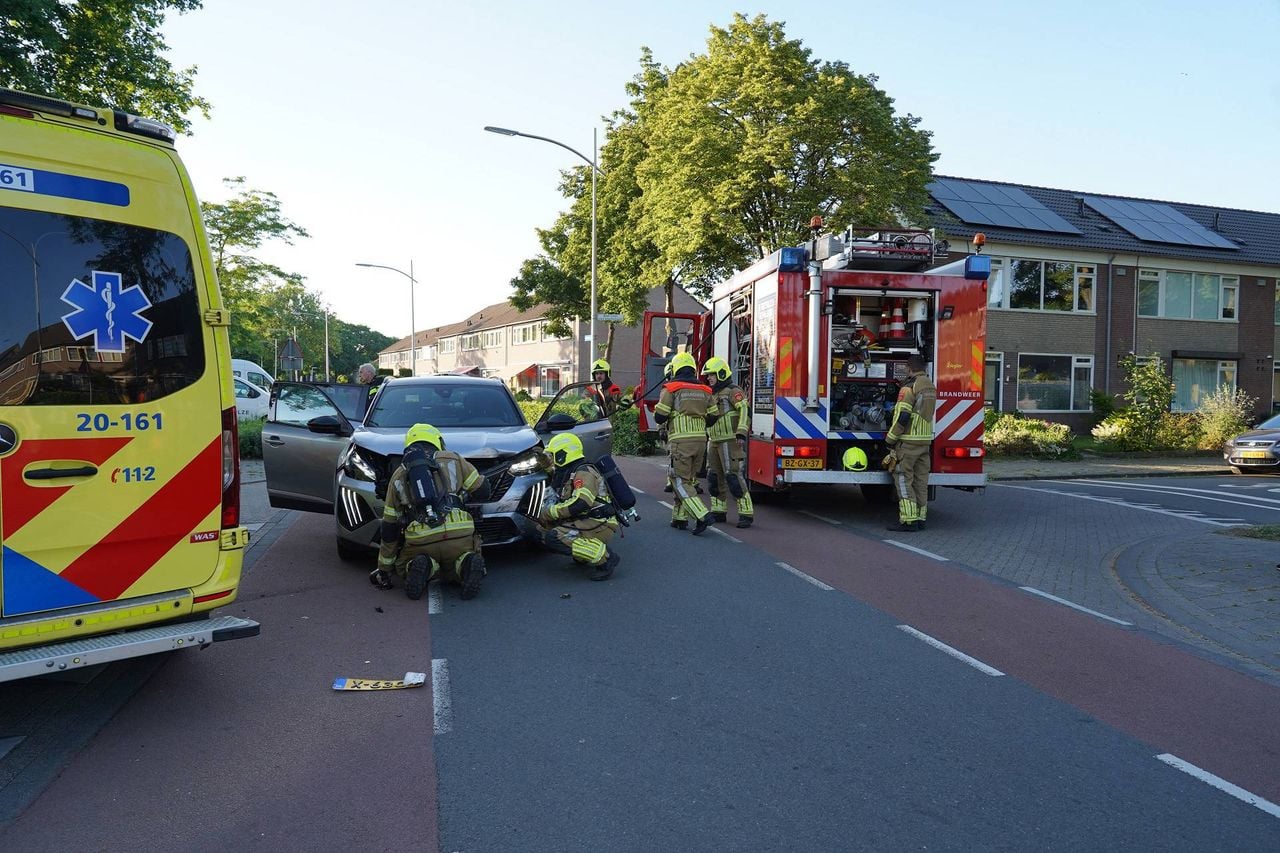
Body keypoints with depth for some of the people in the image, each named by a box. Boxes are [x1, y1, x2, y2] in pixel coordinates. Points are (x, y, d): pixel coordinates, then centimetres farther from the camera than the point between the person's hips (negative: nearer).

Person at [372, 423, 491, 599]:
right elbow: (482, 490, 14)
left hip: (420, 541, 0)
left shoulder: (398, 476, 19)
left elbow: (389, 528, 20)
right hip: (459, 537, 0)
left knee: (403, 568, 28)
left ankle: (422, 568, -7)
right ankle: (466, 564, -10)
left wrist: (384, 569, 26)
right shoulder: (452, 459, 15)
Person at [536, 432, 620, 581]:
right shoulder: (569, 474, 19)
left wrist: (547, 512, -18)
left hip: (601, 524, -10)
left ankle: (605, 558, -20)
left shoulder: (583, 472, -13)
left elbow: (580, 503, -27)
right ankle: (584, 557, 9)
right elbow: (564, 503, 24)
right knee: (544, 530, 9)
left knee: (554, 538, -26)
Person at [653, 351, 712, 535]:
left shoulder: (671, 389, -3)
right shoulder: (704, 391, 12)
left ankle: (701, 515, -17)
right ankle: (680, 517, 19)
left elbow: (659, 417, -5)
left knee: (680, 481, -2)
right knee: (688, 479, 16)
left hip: (681, 441, -5)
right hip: (701, 439, 5)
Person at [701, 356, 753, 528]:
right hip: (714, 442, 9)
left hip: (731, 441, -9)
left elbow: (745, 410, -21)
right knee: (714, 477, 11)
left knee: (734, 477, -12)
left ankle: (746, 514, -8)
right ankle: (718, 512, 20)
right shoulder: (712, 395, 18)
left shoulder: (733, 391, -9)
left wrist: (741, 433, -29)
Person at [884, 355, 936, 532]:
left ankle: (909, 520, -8)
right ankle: (920, 518, 14)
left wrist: (890, 439, -12)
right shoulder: (931, 387, 13)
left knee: (903, 479, -4)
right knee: (921, 480, 11)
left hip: (908, 440, -8)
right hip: (925, 440, 8)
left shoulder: (909, 387, -14)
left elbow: (902, 417, -19)